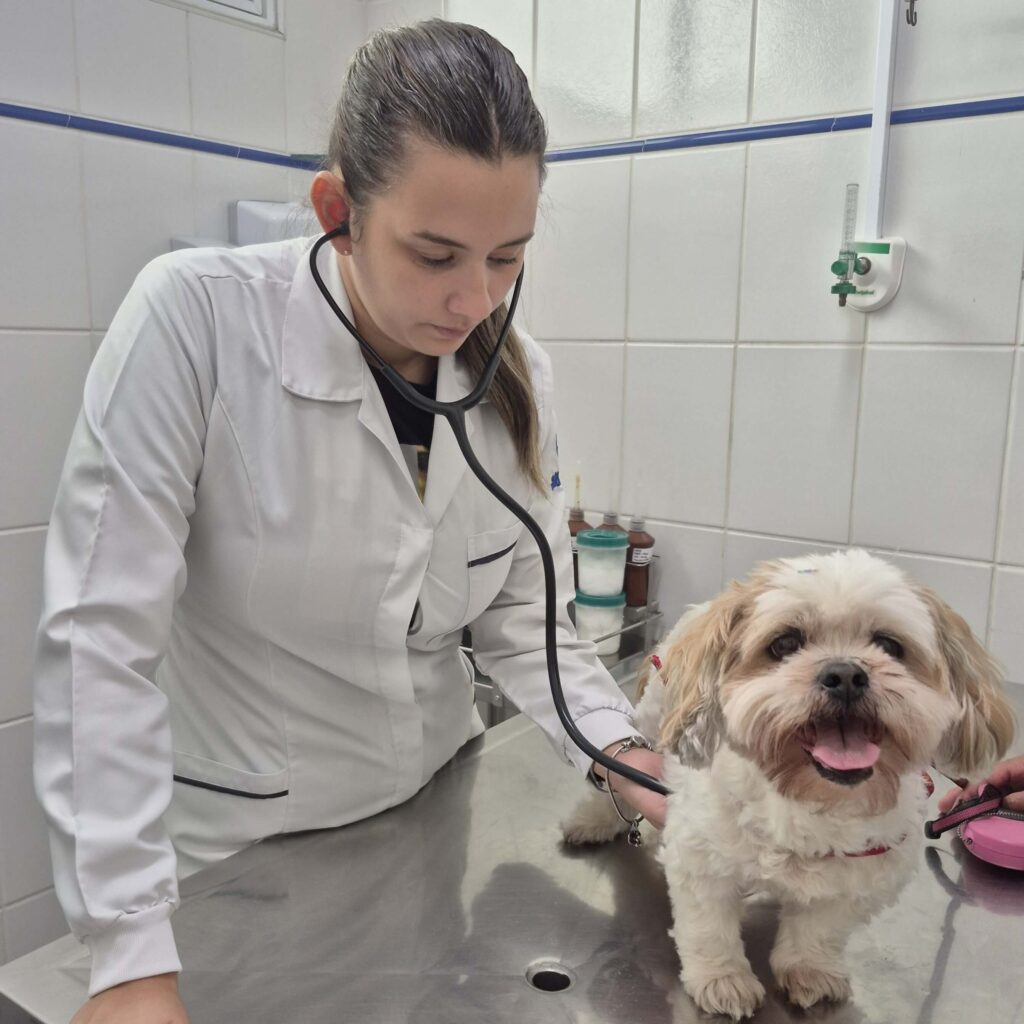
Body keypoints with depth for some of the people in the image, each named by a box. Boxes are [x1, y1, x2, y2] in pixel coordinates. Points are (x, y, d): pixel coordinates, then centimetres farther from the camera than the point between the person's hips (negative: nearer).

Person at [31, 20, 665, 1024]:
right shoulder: (196, 318, -23)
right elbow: (101, 631, -24)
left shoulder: (518, 379, -8)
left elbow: (523, 624, -3)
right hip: (235, 854, -4)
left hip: (433, 819, 5)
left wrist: (622, 754, -20)